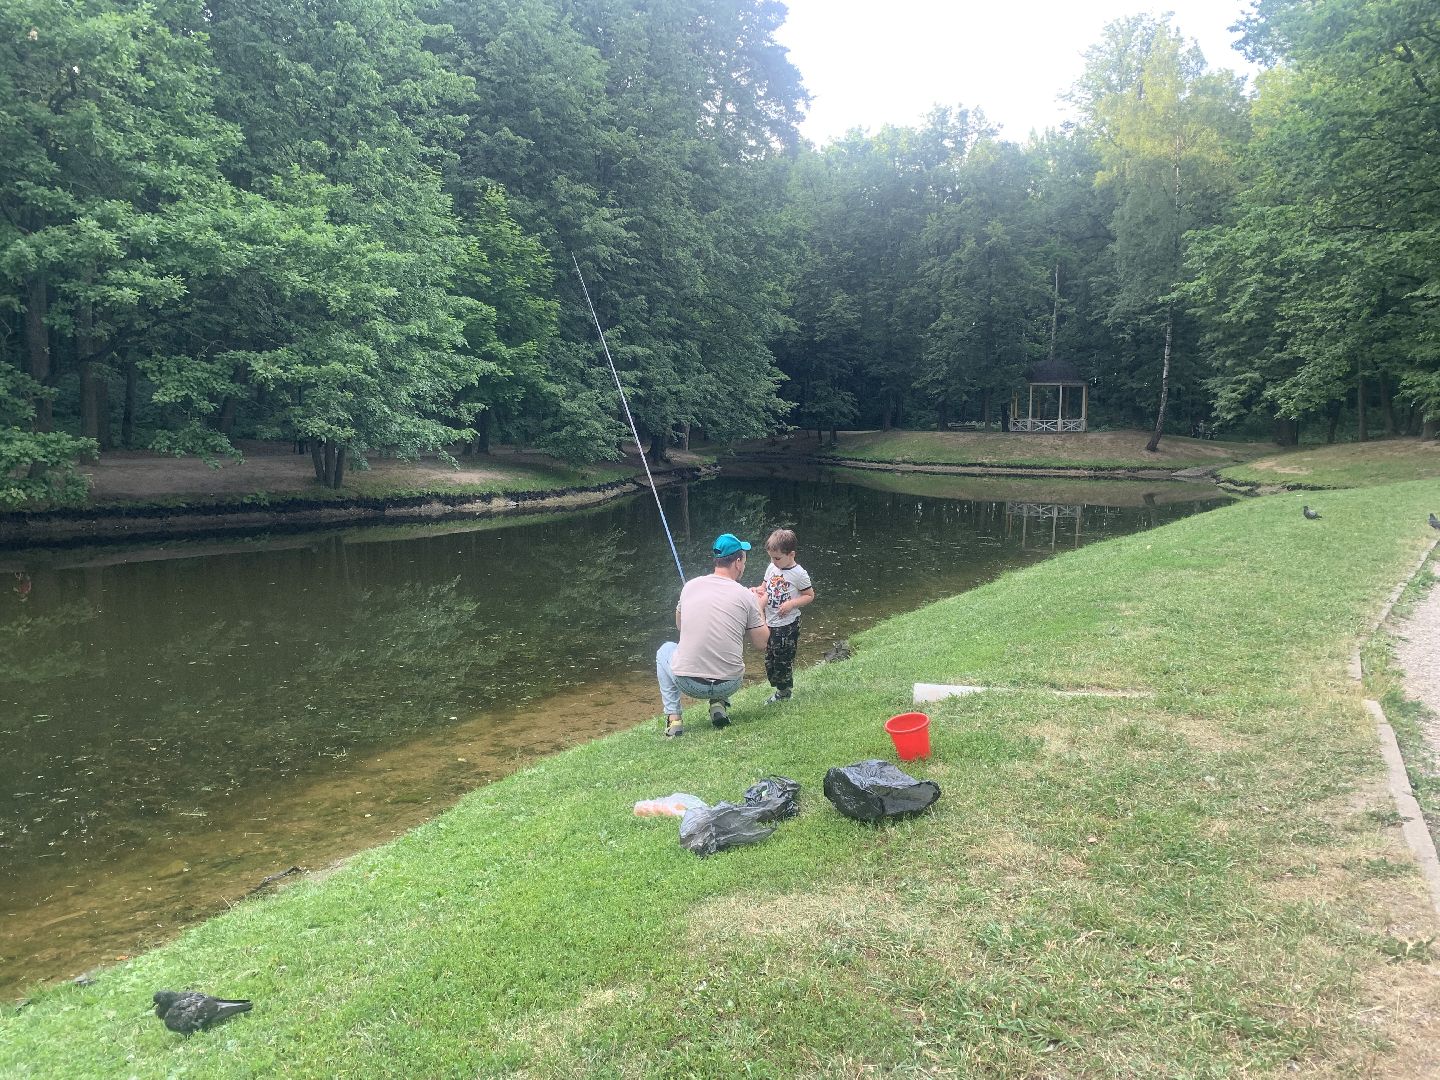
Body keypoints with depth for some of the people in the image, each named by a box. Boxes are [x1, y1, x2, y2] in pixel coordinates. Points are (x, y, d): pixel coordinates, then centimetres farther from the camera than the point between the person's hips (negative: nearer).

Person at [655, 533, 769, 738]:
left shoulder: (690, 586, 2)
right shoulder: (745, 595, -6)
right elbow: (761, 642, 3)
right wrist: (759, 608, 20)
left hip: (687, 683, 0)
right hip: (729, 685, 1)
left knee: (665, 650, 32)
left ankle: (673, 718, 16)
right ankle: (719, 703, 11)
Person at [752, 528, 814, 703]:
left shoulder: (798, 574, -14)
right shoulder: (771, 568, 4)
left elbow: (810, 595, -7)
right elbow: (764, 587, 16)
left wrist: (792, 604, -20)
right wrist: (757, 590, -7)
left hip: (787, 625, -7)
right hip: (770, 623, 7)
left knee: (783, 659, 0)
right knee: (769, 658, 12)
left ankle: (784, 692, 15)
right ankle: (780, 689, 24)